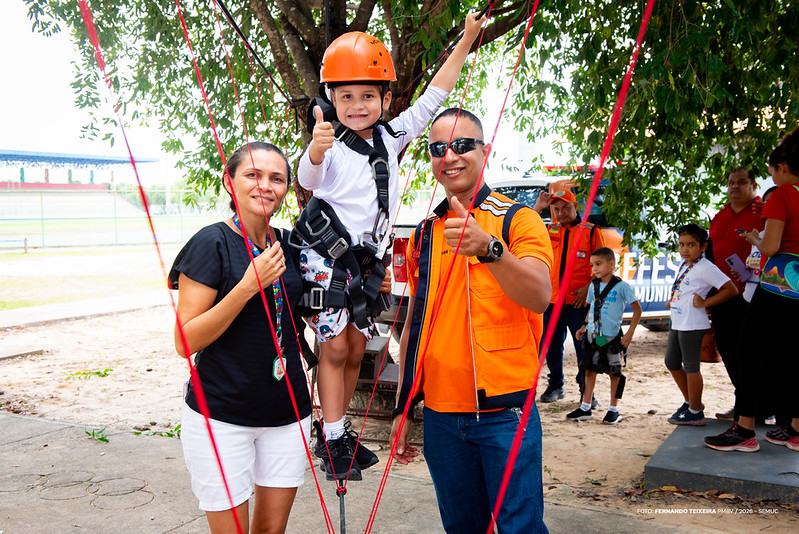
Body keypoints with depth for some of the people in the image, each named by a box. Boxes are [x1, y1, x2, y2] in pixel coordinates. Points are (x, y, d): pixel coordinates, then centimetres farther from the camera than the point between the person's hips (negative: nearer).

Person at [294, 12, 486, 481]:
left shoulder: (391, 136, 2)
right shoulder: (332, 148, -15)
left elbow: (434, 96, 8)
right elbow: (308, 179, -35)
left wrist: (467, 40, 9)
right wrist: (314, 152, -58)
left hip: (367, 259, 6)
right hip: (326, 256, -6)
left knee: (356, 351, 11)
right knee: (335, 348, -6)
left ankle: (337, 429, 24)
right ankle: (333, 440, 4)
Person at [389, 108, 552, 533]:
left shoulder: (517, 220, -4)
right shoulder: (424, 235, 10)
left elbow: (540, 297, -21)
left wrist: (488, 247, -38)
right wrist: (403, 408, 13)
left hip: (505, 413, -4)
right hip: (440, 415, 5)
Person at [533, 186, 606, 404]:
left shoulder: (591, 230, 1)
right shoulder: (550, 231, 11)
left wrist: (588, 287, -12)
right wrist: (537, 209, 0)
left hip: (579, 301, -4)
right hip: (553, 299, 4)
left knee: (584, 347, 0)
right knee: (552, 346, 10)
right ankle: (555, 386, 24)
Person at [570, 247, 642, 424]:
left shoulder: (621, 286, -9)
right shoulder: (593, 286, 7)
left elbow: (637, 309, -5)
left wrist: (630, 333, -10)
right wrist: (584, 326, 7)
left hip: (612, 337, -5)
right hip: (592, 335, 5)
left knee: (614, 372, 6)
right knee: (589, 369, 8)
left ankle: (614, 410, 18)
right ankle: (585, 408, 16)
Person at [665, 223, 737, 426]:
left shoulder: (705, 268, -14)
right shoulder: (684, 265, 13)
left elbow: (731, 289, -17)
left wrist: (704, 303, -18)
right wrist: (673, 301, 11)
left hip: (692, 325, -10)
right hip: (677, 323, 10)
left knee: (690, 366, -1)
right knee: (671, 363, 16)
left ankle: (695, 412, 10)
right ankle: (690, 401, 30)